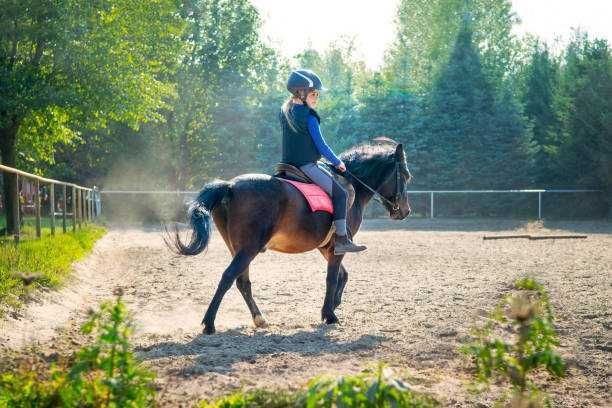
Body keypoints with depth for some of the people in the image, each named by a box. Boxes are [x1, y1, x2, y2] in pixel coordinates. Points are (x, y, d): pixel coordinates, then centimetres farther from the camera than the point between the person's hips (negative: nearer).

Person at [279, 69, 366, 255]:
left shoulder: (284, 111, 12)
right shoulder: (309, 117, -13)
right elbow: (321, 146, -12)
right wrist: (338, 163, 2)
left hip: (288, 163, 9)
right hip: (306, 165, -9)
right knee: (340, 194, -7)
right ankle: (341, 241, -12)